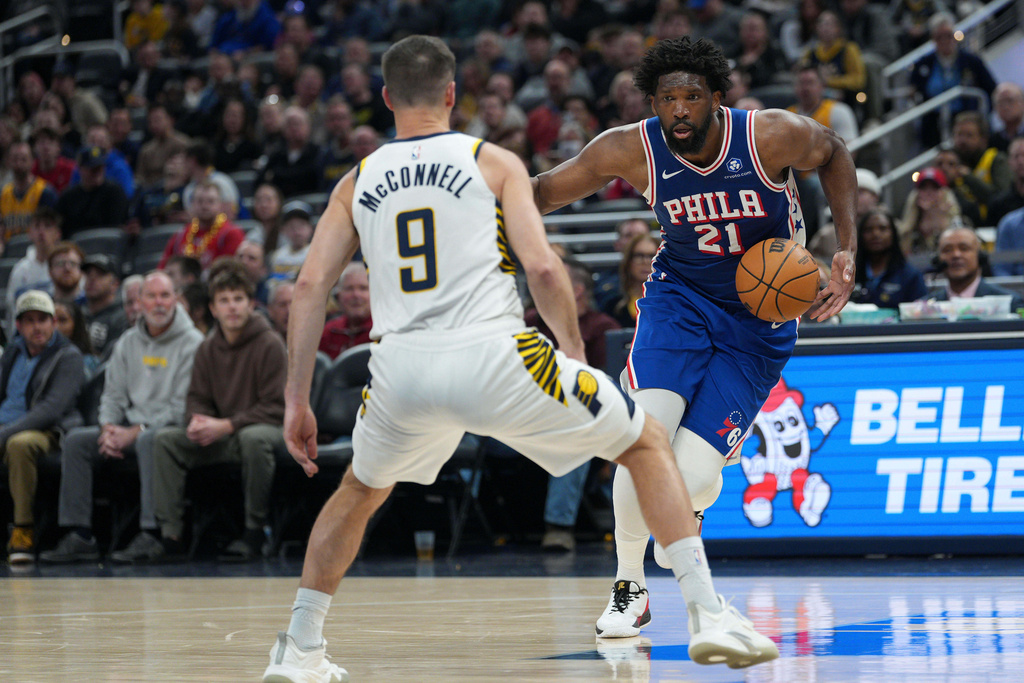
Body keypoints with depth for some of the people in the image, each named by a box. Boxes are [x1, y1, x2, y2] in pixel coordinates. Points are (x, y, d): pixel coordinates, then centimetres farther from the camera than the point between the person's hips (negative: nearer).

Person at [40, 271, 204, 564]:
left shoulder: (192, 343, -6)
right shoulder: (128, 343, 14)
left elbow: (183, 407, -14)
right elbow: (113, 394, 14)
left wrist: (136, 432, -18)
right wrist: (109, 428, -8)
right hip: (130, 426, 7)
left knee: (148, 441, -38)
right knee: (76, 440, -11)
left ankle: (150, 534, -40)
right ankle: (79, 536, -16)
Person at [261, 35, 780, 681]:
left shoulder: (358, 182, 18)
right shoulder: (494, 162, 10)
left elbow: (311, 285, 10)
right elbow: (543, 268, -2)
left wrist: (297, 402, 12)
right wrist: (574, 352, 12)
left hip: (402, 367, 3)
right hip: (494, 360, -3)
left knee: (360, 491, 34)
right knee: (648, 443, 15)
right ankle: (709, 615, 3)